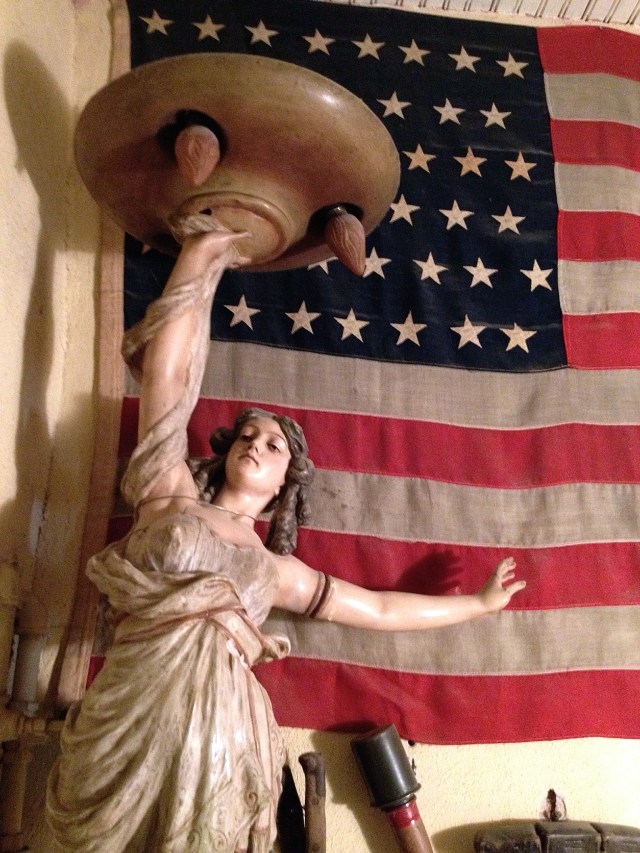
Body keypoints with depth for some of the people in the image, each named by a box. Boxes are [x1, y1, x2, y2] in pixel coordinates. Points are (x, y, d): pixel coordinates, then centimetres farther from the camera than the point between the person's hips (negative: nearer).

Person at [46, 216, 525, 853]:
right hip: (131, 714, -1)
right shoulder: (169, 492, 13)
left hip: (218, 723, 2)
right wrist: (201, 254, 13)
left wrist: (482, 602, 32)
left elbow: (385, 609, 25)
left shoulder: (277, 570, 18)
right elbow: (167, 371, 9)